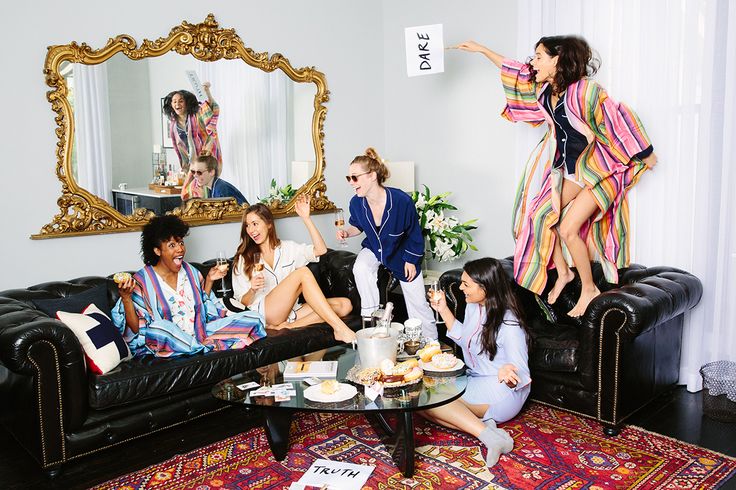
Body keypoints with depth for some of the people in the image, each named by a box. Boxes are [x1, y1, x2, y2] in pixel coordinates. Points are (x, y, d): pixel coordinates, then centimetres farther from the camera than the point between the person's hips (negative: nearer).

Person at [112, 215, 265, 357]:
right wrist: (126, 298, -24)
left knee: (254, 320, -5)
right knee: (159, 327, -40)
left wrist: (209, 280, 7)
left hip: (199, 335, 4)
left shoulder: (191, 272, 8)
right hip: (168, 344, -4)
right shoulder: (142, 281, -7)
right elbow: (135, 329, -10)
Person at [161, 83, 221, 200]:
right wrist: (185, 166, 18)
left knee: (197, 189, -16)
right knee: (187, 192, 7)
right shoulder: (173, 124, 11)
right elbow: (178, 146, 19)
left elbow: (213, 110, -25)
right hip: (192, 162, 7)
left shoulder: (197, 114, -6)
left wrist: (207, 91, -39)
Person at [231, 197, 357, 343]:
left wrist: (306, 218, -7)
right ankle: (340, 329, -34)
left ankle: (290, 325, -28)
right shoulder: (244, 259, 10)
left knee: (344, 304, -13)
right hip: (263, 313, -4)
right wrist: (253, 290, -16)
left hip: (290, 312, 4)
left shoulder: (288, 248, 16)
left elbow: (320, 250, -2)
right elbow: (244, 302, 6)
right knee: (302, 272, -25)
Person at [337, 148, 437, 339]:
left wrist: (411, 261, -10)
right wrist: (347, 232, -19)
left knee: (418, 304, 3)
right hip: (373, 248, 3)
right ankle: (370, 318, -15)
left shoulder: (402, 200, -32)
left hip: (401, 252, -2)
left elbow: (414, 233, -16)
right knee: (360, 268, -32)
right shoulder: (356, 203, -21)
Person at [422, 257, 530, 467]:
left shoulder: (509, 325, -20)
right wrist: (443, 310, 12)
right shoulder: (473, 307, 3)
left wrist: (506, 373, -44)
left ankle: (483, 431, -26)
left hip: (502, 392, -9)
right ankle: (482, 425, -21)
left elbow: (520, 374, -19)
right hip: (474, 380, 9)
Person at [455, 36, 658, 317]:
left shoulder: (584, 91, -24)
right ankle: (563, 273, 21)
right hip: (572, 166, 8)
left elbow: (618, 118, -18)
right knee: (540, 214, 3)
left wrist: (645, 154, -9)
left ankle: (590, 289, 6)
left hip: (602, 168, -8)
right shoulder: (544, 89, 0)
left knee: (568, 228, -14)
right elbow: (516, 72, 14)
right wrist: (482, 50, 18)